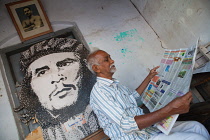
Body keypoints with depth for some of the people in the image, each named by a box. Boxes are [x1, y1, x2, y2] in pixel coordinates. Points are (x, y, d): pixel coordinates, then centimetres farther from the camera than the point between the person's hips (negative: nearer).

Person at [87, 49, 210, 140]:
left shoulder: (114, 84, 10)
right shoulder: (99, 92, -21)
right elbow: (126, 125, -31)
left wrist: (149, 77, 20)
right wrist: (170, 109, -36)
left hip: (149, 126, 9)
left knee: (196, 126, 4)